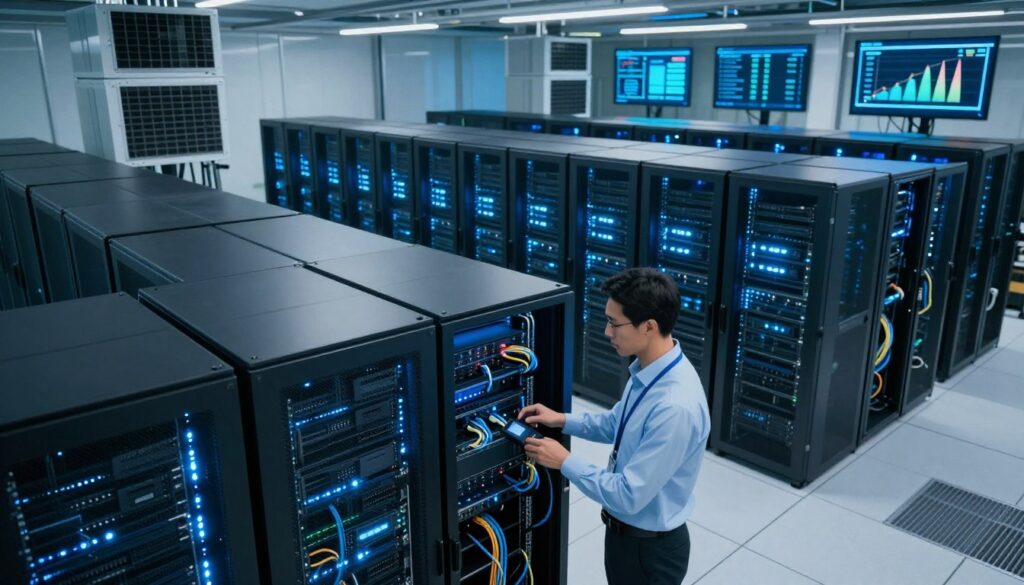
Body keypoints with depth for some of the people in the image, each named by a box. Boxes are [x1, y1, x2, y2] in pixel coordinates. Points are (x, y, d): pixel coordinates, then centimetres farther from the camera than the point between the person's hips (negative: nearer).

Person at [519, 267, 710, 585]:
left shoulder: (676, 407, -35)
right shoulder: (647, 370, -7)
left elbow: (630, 496, -30)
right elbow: (616, 424, 12)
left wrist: (565, 461, -21)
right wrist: (562, 420, 1)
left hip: (649, 547, -8)